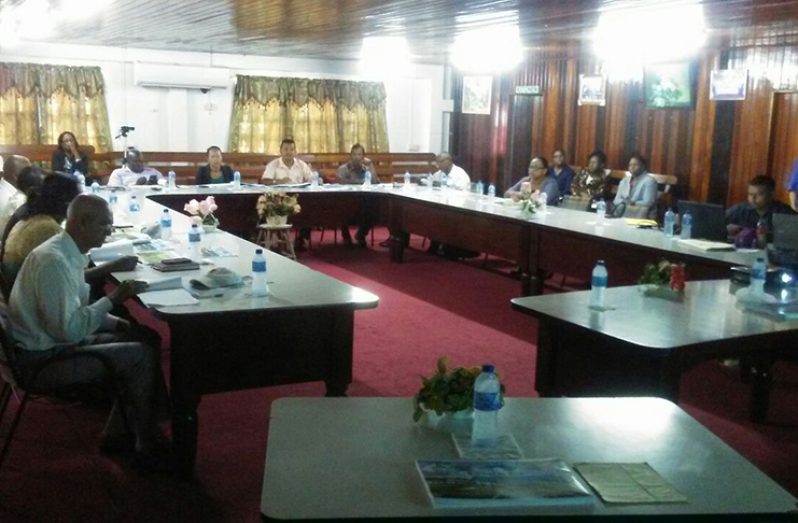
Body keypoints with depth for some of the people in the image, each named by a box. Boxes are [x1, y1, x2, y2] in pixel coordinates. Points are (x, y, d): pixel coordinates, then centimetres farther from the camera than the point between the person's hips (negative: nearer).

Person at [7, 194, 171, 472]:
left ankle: (118, 432, 15)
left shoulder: (67, 252, 6)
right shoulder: (53, 260, -25)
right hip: (41, 360, -10)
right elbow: (70, 330, -28)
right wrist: (113, 299, -19)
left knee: (142, 340, 8)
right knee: (142, 356, -15)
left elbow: (76, 309, 17)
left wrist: (119, 324, 3)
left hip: (55, 342, 10)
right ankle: (147, 449, 0)